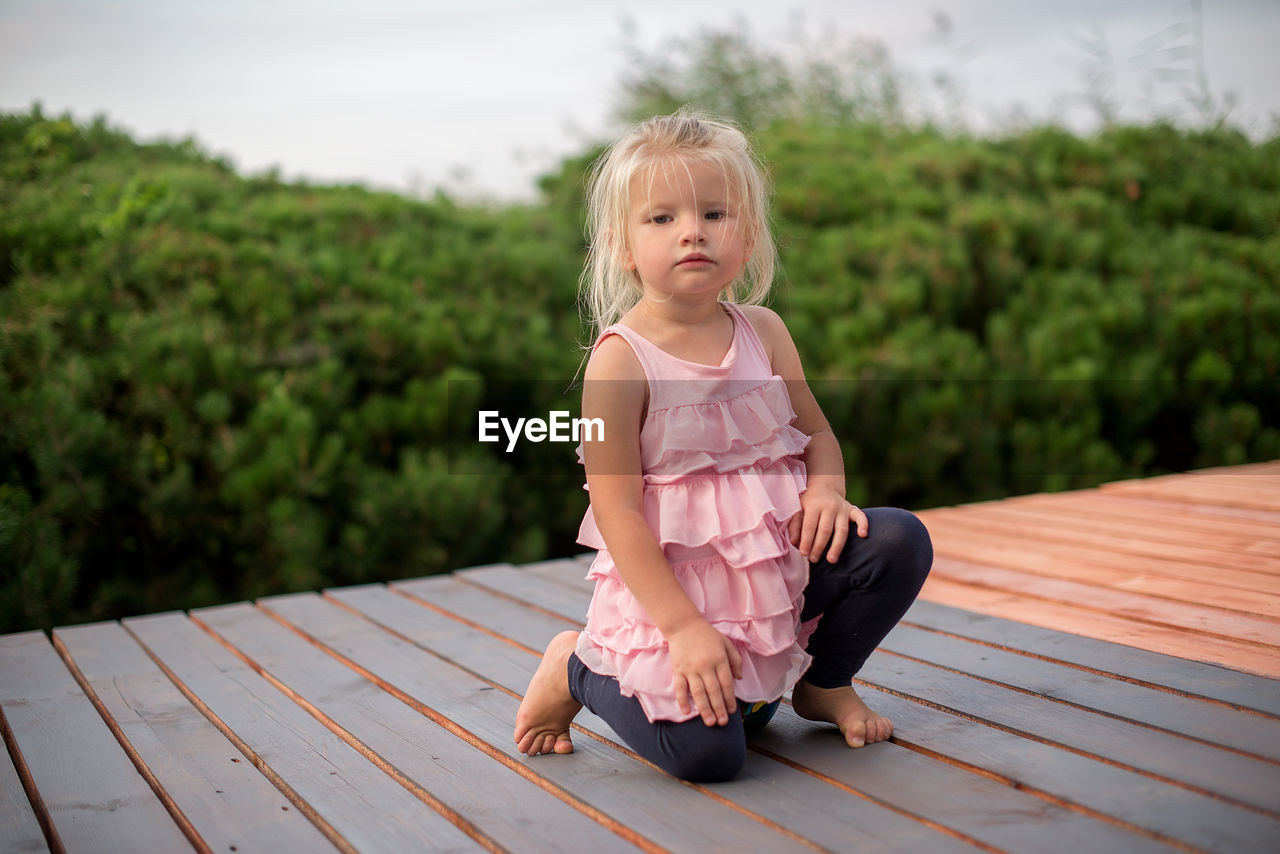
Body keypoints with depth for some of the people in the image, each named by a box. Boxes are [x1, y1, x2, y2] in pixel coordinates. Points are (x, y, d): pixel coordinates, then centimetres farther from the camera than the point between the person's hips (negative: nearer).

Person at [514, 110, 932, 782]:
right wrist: (684, 627, -22)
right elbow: (618, 510, -17)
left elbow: (816, 432, 12)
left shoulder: (763, 331, 2)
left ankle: (824, 682, 15)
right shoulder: (621, 358, -15)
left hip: (777, 559, 6)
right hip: (671, 582, -5)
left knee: (900, 541, -13)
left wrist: (826, 490, -13)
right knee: (705, 751, -19)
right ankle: (576, 668, 12)